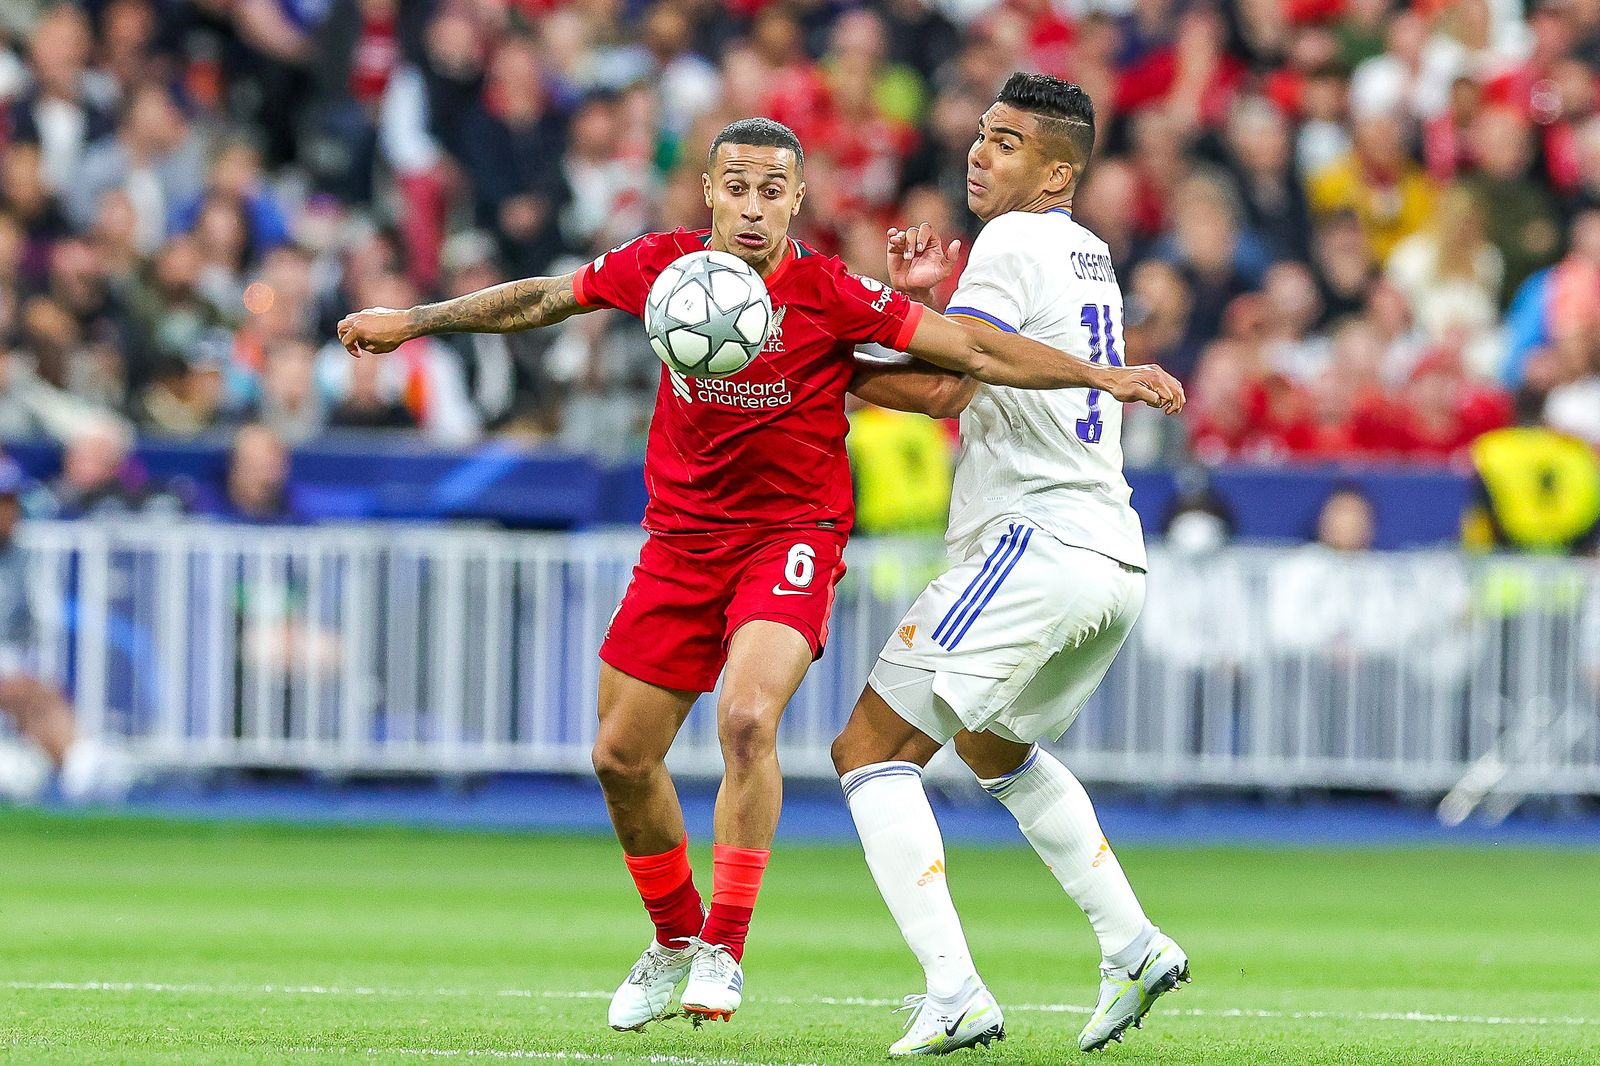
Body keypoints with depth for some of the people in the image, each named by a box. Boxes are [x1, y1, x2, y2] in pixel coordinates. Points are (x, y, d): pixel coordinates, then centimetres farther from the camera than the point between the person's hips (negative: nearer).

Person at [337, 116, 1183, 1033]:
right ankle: (675, 943, 33)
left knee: (747, 720, -28)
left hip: (791, 536, -5)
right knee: (623, 759, 8)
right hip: (682, 537, 5)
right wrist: (411, 322, 16)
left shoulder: (829, 295, -16)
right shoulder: (663, 266, -5)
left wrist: (1107, 377, -23)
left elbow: (974, 352, -17)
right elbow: (543, 299, 11)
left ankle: (724, 950, -16)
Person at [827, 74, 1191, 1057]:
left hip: (1038, 544, -10)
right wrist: (930, 300, 13)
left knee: (873, 749, -8)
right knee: (994, 746, 32)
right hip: (1115, 561, 10)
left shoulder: (1016, 242, -8)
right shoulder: (1088, 256, 20)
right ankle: (1133, 947, 24)